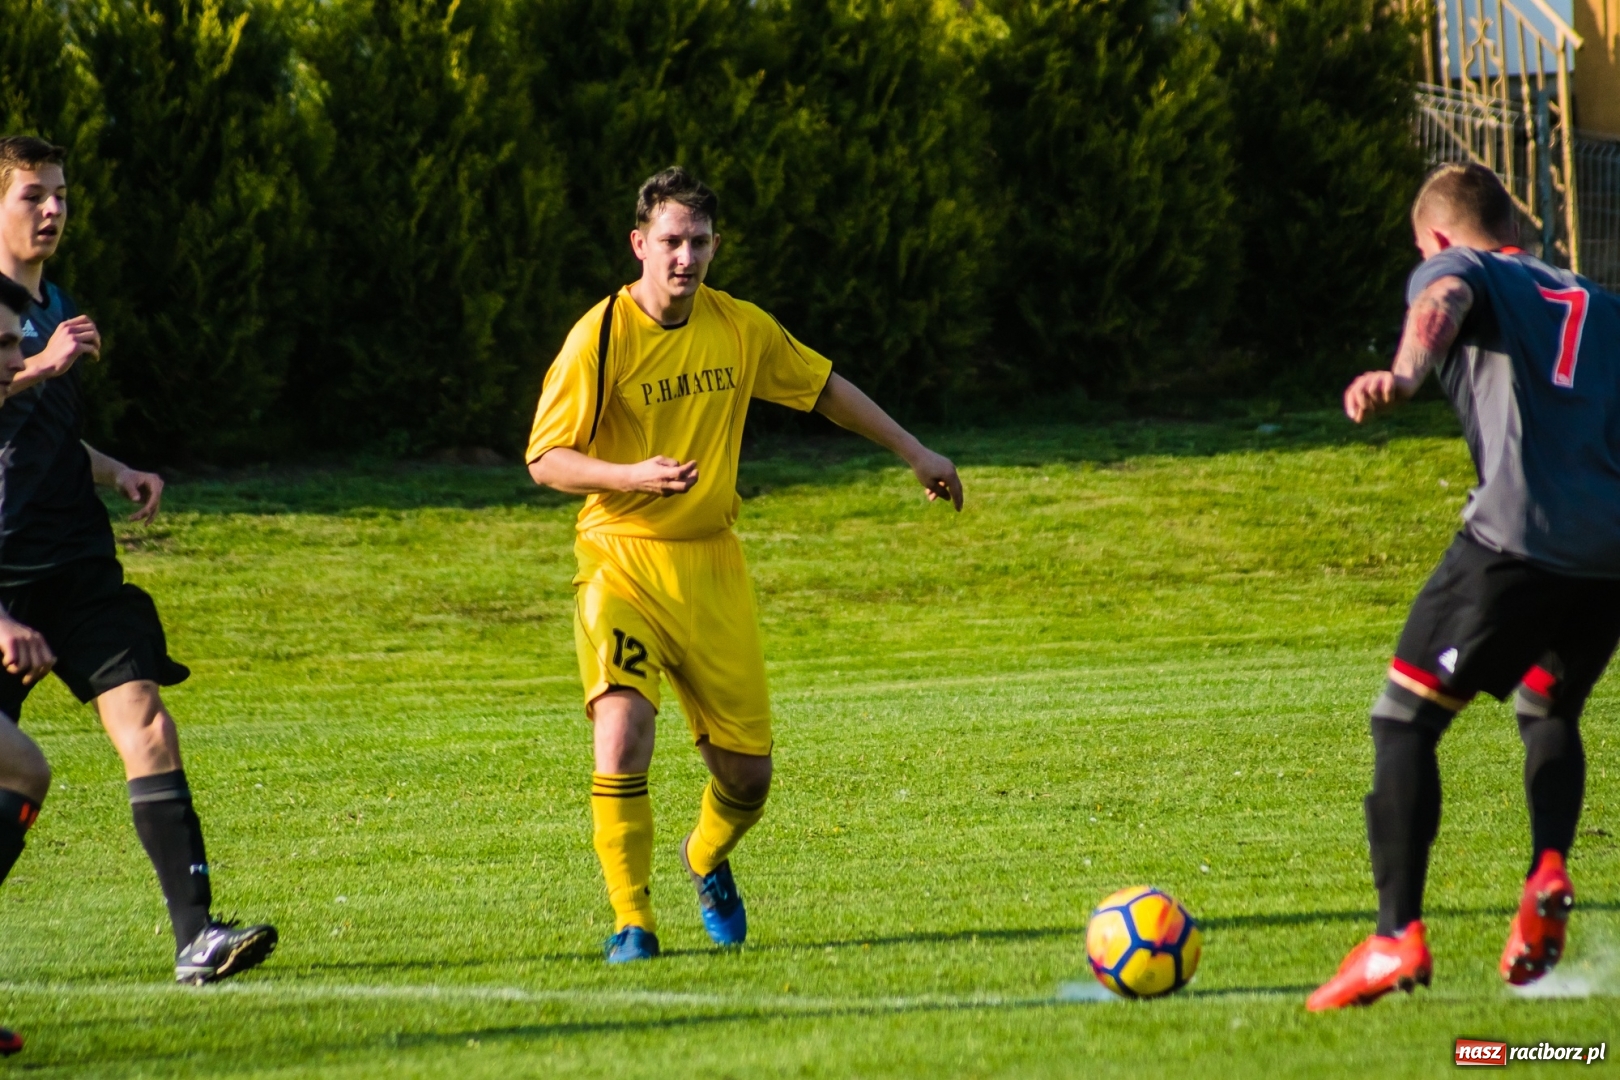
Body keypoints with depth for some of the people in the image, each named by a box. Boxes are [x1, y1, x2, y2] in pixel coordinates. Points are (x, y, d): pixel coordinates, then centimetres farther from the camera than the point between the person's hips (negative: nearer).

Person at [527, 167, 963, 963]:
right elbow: (544, 460, -10)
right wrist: (634, 475, -26)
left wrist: (914, 454, 24)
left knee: (747, 771, 4)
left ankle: (706, 860, 39)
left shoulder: (740, 329, 3)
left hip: (713, 567, 4)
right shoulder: (601, 337, -11)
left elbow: (825, 387, 19)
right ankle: (631, 924, -11)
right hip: (622, 561, -4)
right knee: (622, 733, -25)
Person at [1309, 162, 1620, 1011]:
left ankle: (1398, 937, -12)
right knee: (1549, 710, 28)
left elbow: (1442, 304, -12)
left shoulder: (1457, 268, 14)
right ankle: (1547, 873, 2)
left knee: (1404, 718, 1)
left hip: (1518, 535, -6)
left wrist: (1404, 373, -27)